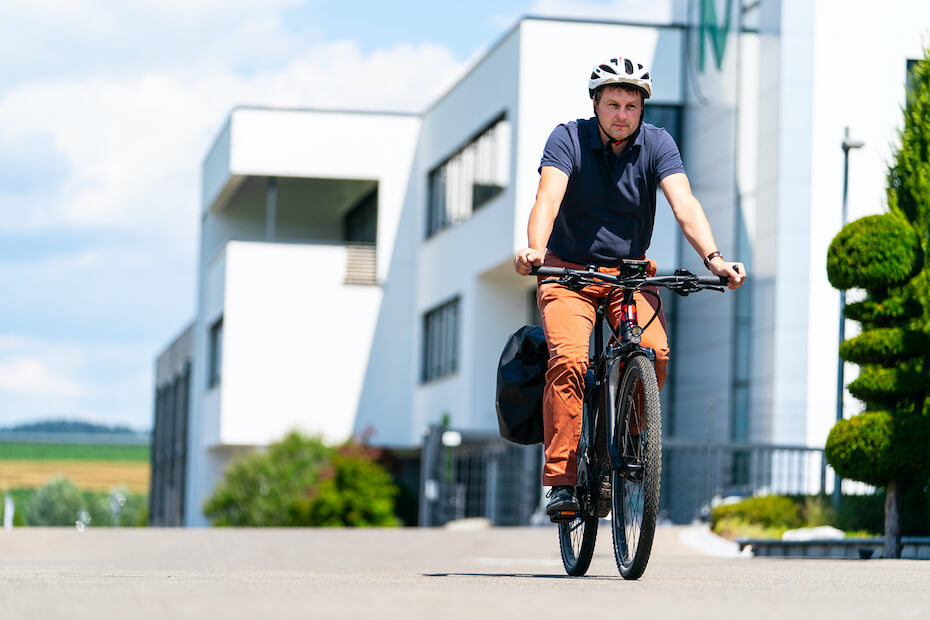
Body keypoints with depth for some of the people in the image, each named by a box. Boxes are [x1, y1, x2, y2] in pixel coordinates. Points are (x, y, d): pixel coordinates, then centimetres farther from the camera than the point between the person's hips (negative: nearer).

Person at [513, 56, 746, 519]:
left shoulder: (657, 145, -7)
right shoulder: (568, 138, -12)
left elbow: (684, 205, -20)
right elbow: (548, 198, -27)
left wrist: (713, 257, -37)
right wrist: (533, 250, -47)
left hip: (629, 272, 2)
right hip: (569, 271, -2)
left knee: (654, 351, -24)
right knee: (569, 359, -26)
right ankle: (561, 479, -21)